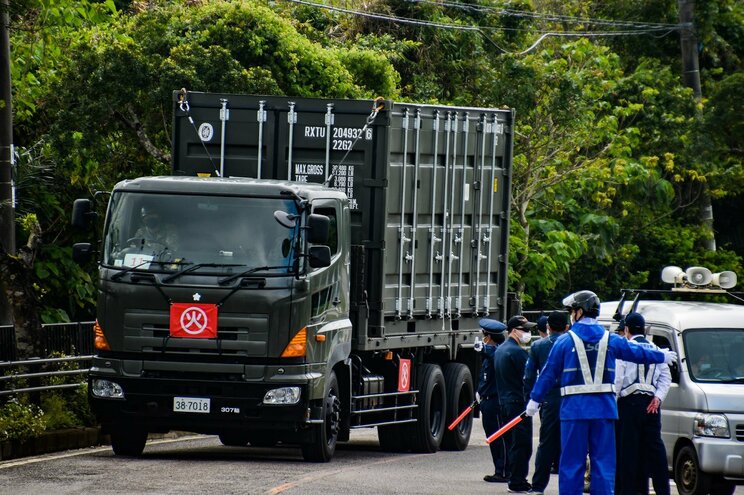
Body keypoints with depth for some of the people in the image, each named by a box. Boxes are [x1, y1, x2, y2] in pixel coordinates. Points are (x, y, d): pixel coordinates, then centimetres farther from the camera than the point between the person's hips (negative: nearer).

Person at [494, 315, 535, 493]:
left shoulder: (500, 350, 15)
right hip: (518, 403, -10)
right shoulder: (517, 351, -15)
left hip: (504, 400, 10)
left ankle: (515, 480, 18)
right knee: (522, 443, -6)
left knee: (512, 443, 14)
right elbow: (528, 378, -17)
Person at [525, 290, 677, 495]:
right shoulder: (611, 340, 7)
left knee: (572, 462, 2)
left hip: (574, 409, -2)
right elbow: (637, 354, 20)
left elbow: (549, 373, 2)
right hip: (604, 409, 2)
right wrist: (662, 356, 38)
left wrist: (535, 400, 11)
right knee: (603, 461, 5)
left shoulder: (565, 341, -1)